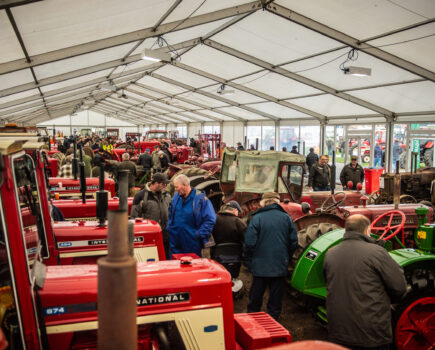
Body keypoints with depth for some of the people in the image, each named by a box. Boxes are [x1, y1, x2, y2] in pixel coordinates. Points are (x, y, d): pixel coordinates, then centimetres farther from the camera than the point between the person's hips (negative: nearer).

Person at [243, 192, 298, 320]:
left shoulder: (257, 218, -10)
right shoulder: (287, 218, 0)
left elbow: (249, 243, -13)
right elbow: (294, 242, 2)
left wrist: (248, 262, 1)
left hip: (260, 266, -2)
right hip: (280, 267, 2)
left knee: (255, 300, 12)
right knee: (275, 301, 13)